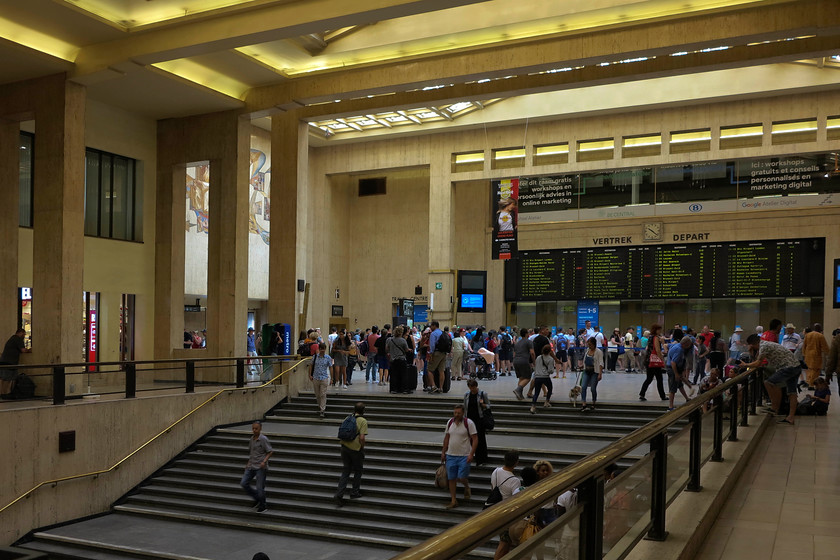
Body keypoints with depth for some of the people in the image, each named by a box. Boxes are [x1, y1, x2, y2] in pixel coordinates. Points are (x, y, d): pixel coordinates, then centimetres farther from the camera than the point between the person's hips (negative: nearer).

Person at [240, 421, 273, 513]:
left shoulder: (263, 439, -10)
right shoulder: (251, 439, 10)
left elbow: (270, 452, -11)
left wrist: (264, 461, -21)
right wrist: (248, 462, 18)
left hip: (260, 467, -7)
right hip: (251, 466, 7)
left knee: (260, 488, -3)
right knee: (243, 483, -1)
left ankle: (262, 506, 15)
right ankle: (257, 498, 17)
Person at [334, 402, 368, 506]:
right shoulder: (363, 421, -12)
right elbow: (361, 438, -19)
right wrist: (362, 448, -3)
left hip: (345, 447, 5)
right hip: (356, 449, -5)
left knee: (346, 471, 12)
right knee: (358, 471, 15)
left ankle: (339, 494, 3)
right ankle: (355, 492, 23)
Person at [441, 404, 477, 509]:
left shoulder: (469, 423, -10)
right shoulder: (450, 422, 5)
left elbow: (475, 439, -10)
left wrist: (471, 454, -17)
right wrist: (443, 452, 14)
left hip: (464, 456, -4)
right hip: (451, 455, 5)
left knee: (461, 477, -7)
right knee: (451, 478, 5)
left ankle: (467, 488, 27)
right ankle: (453, 501, 16)